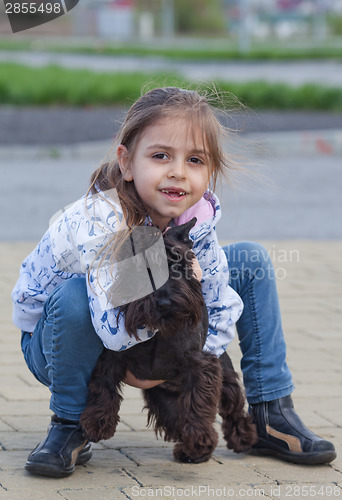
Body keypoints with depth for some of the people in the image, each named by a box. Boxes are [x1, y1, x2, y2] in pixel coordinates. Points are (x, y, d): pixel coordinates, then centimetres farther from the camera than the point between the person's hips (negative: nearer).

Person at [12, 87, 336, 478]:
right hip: (54, 339, -6)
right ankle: (69, 427, -16)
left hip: (150, 340, 6)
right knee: (76, 297, -42)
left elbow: (223, 307, -9)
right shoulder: (100, 222, -36)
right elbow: (116, 330, -46)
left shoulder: (197, 215, -17)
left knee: (252, 260, -4)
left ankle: (271, 415, 5)